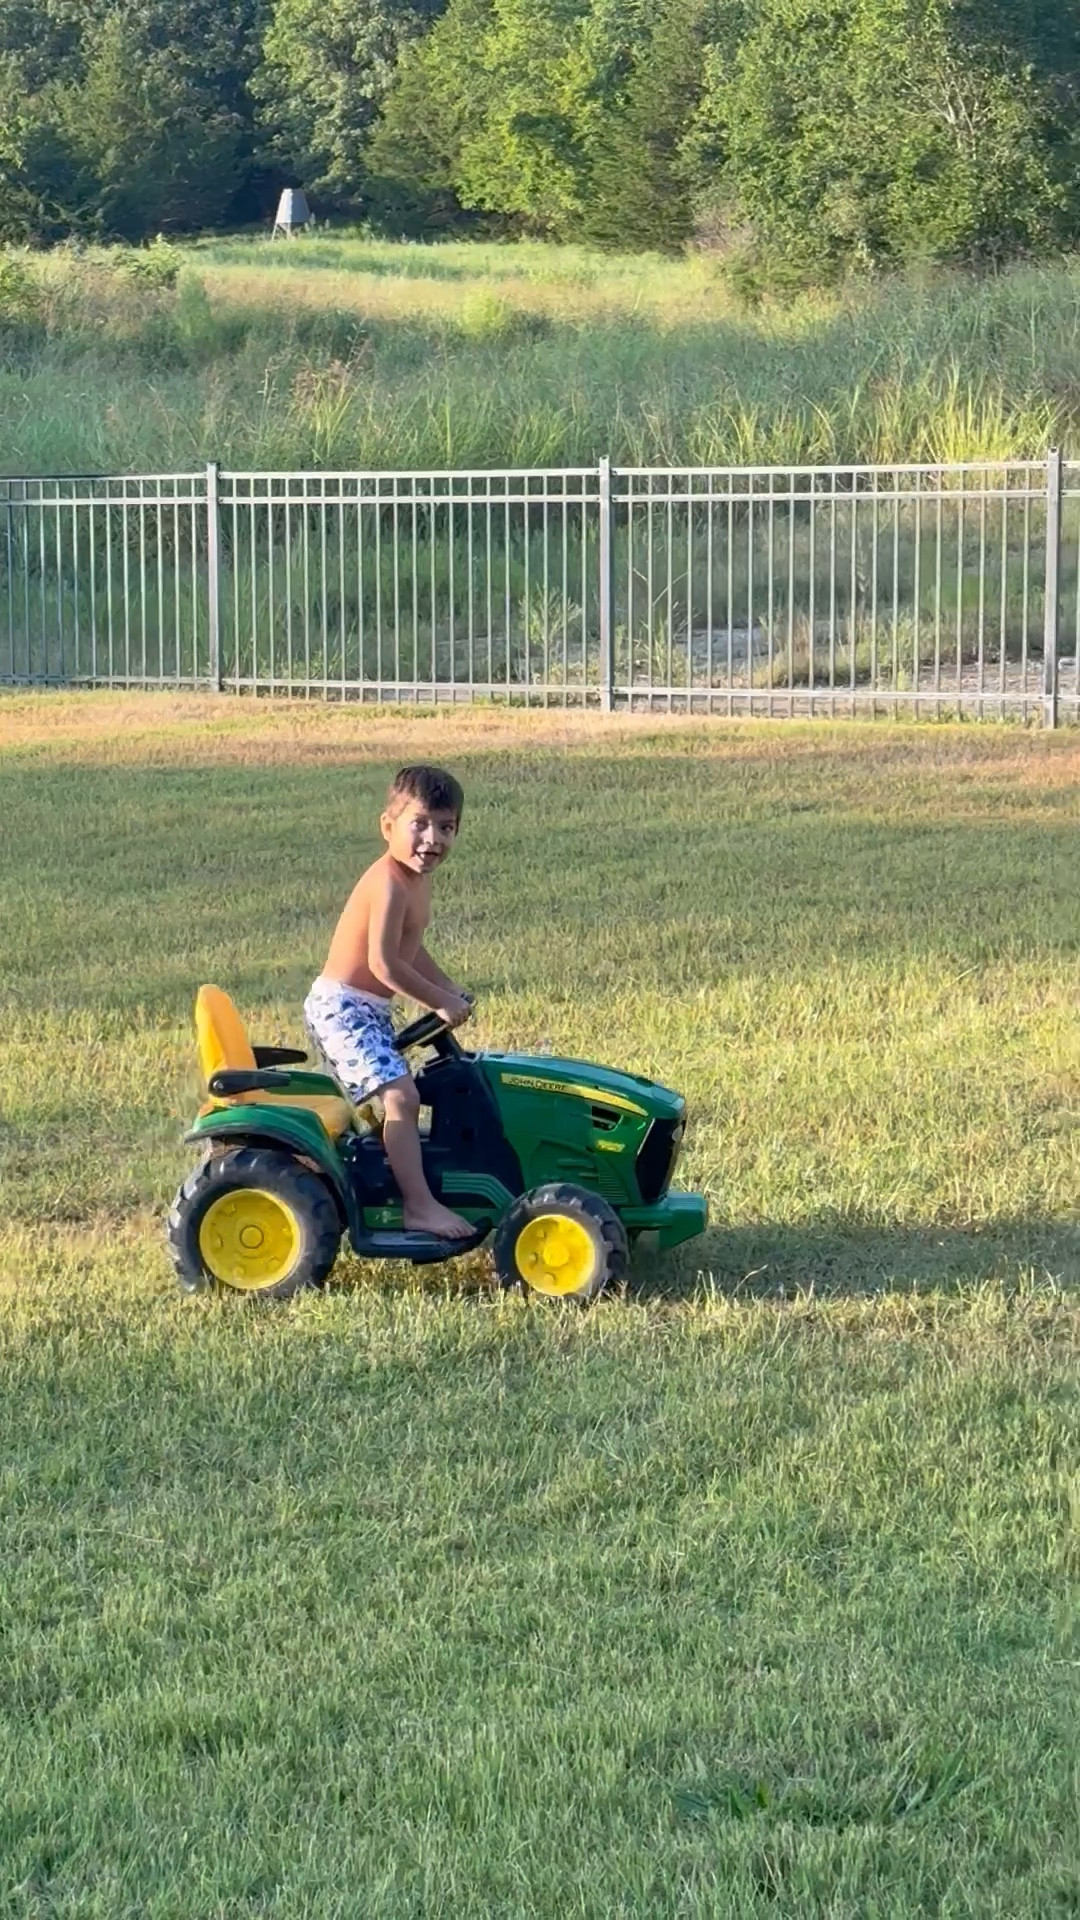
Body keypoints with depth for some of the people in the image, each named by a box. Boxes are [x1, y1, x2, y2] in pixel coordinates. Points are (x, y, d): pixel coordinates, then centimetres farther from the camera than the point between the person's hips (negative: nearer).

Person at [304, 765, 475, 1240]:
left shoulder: (417, 879, 9)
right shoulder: (390, 883, -23)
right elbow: (383, 964, -27)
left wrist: (451, 991, 12)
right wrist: (440, 1002, -18)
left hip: (365, 1010, 11)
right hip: (342, 1008, -11)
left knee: (391, 1098, 21)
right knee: (400, 1096, -18)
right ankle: (419, 1205, -19)